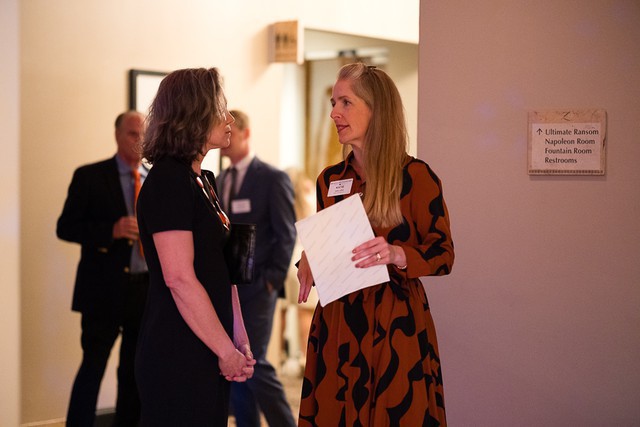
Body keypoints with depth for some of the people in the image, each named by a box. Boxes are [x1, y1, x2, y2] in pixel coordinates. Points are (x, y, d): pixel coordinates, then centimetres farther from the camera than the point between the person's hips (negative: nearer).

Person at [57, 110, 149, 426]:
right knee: (93, 367, -3)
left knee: (136, 371, 11)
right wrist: (111, 231, -20)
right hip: (104, 290, -4)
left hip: (148, 290, 5)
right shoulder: (89, 176, -2)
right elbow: (65, 227, -6)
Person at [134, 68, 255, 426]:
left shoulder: (204, 180, 13)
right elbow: (179, 278, -21)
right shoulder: (168, 181, -15)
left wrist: (239, 340, 8)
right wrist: (227, 350, -15)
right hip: (179, 355, -9)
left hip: (210, 350, 9)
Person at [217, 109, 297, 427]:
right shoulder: (220, 181, 14)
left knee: (255, 364, -11)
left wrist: (272, 280, -13)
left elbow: (286, 235, -9)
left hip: (256, 288, -7)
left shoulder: (273, 178, -6)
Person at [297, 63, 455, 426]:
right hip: (336, 323, 5)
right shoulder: (330, 180, 9)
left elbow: (444, 255, -7)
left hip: (396, 323, -5)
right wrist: (309, 262, -4)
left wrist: (397, 255, -25)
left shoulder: (415, 176, -8)